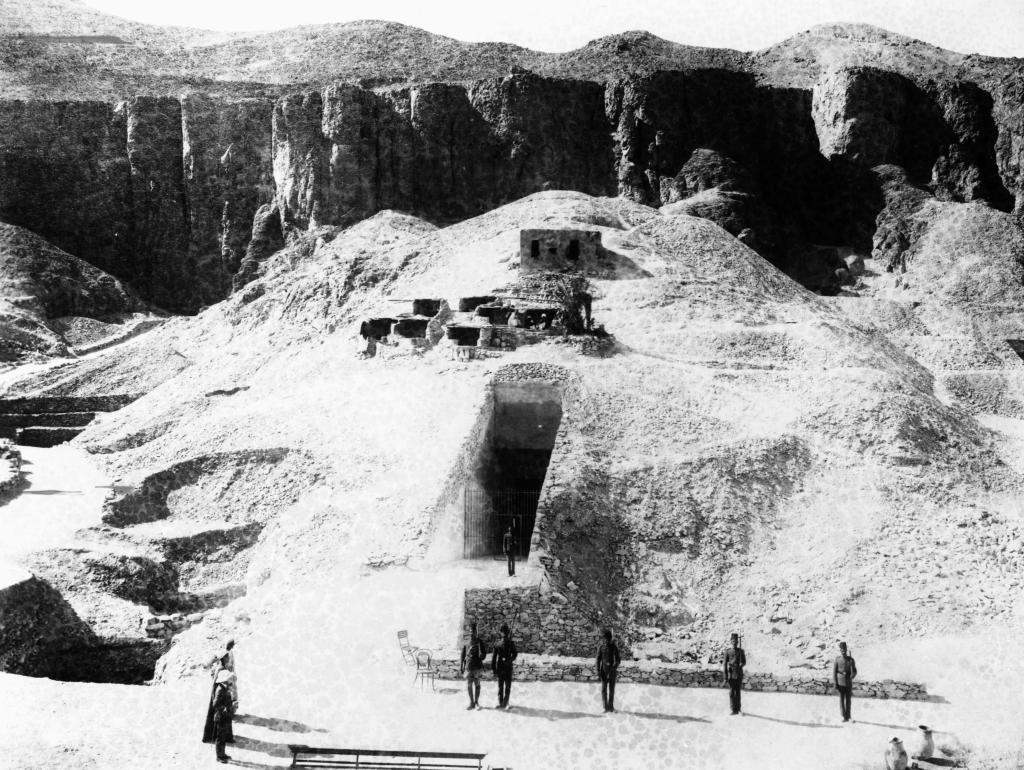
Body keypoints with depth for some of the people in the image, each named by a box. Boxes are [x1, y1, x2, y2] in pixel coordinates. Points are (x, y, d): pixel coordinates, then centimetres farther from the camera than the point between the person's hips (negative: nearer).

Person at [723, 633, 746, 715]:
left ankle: (737, 709, 12)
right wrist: (725, 677, -4)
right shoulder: (728, 651, 3)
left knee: (737, 692, 3)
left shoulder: (741, 651, 7)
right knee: (731, 692, -5)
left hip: (739, 674, 1)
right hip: (731, 674, -1)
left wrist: (741, 665, -13)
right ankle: (733, 710, -3)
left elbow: (744, 662, 12)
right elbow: (725, 664, 1)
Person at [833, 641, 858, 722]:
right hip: (840, 683, -1)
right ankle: (843, 716, -1)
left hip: (848, 683, 1)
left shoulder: (851, 660, 1)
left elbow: (854, 671, 2)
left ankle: (847, 716, 13)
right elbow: (834, 672, -1)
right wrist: (835, 683, -6)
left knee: (848, 700, 4)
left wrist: (851, 677, -18)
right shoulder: (837, 659, -2)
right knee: (841, 699, -4)